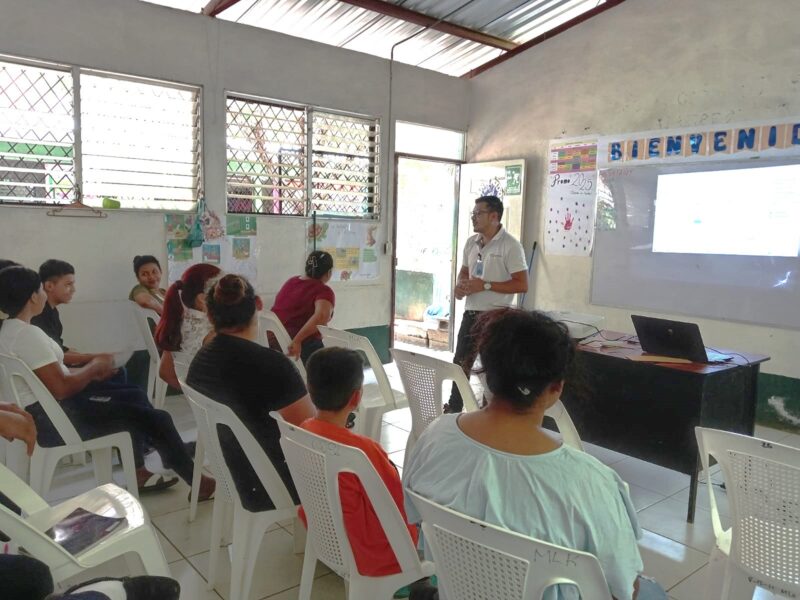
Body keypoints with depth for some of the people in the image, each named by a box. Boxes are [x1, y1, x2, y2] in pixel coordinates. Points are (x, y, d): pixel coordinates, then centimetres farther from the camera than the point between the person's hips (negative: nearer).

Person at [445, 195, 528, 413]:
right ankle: (454, 407, 32)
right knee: (460, 362, 15)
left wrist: (485, 285, -20)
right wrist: (460, 286, -2)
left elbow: (522, 285, -16)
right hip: (471, 313, 7)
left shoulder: (510, 246, -13)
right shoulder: (471, 242, 8)